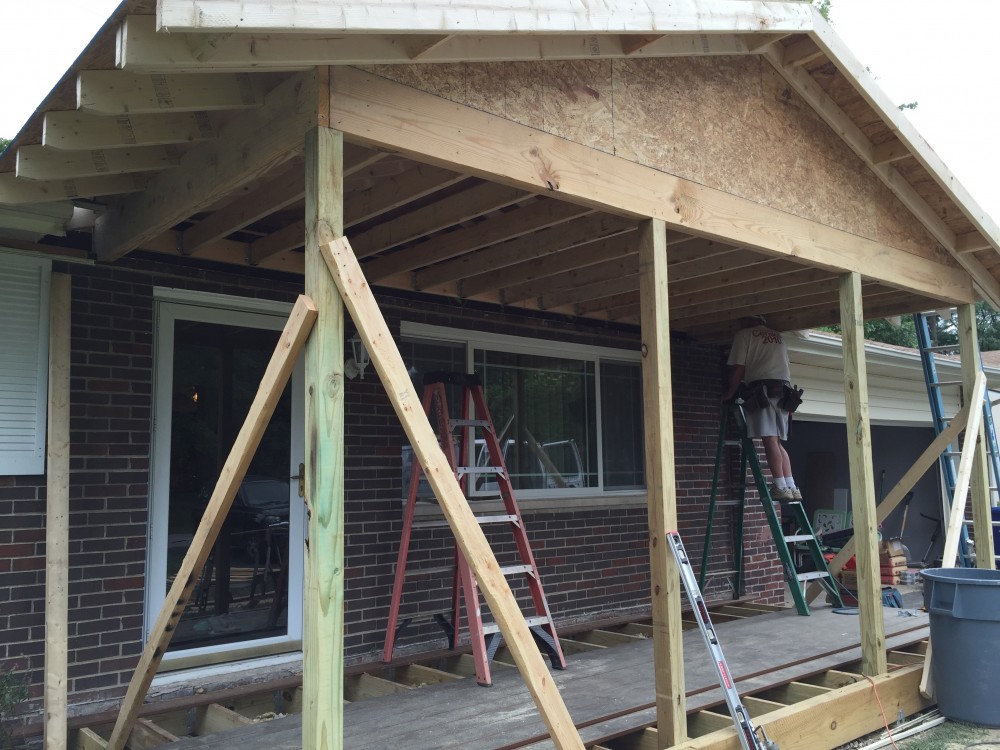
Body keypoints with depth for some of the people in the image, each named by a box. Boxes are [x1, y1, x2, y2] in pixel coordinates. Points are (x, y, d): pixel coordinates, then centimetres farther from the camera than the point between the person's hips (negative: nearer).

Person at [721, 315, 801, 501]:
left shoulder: (744, 334, 6)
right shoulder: (777, 336, 25)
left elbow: (738, 368, -2)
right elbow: (786, 366, 23)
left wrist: (729, 393, 6)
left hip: (762, 387, -7)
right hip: (783, 389, 7)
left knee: (769, 439, -11)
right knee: (778, 442, 9)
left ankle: (780, 487, -17)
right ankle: (790, 486, 3)